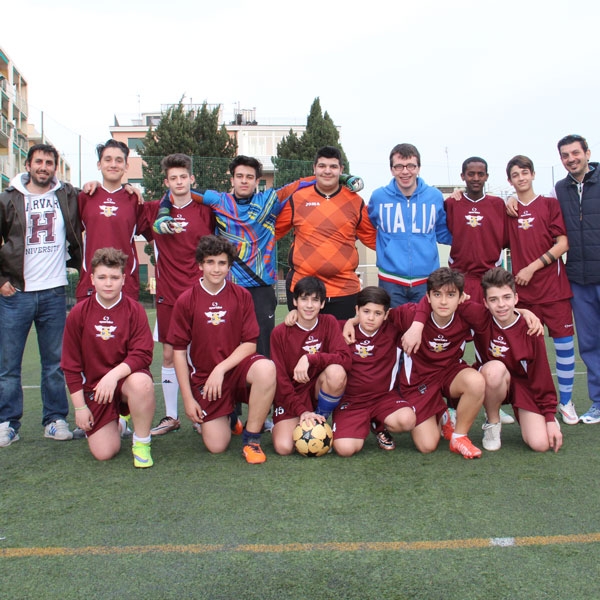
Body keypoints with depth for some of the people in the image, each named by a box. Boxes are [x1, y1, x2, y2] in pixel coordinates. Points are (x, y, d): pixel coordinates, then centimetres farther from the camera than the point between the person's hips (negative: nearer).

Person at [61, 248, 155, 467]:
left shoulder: (134, 310, -6)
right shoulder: (78, 313, -2)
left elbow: (142, 354, -14)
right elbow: (70, 365, 2)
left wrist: (114, 374, -31)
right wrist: (80, 407, 0)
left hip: (127, 377, -2)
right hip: (94, 386, 2)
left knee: (141, 382, -39)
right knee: (103, 453, -9)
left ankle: (141, 443, -14)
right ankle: (117, 421, 28)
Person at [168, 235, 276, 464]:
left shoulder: (242, 296, -2)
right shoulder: (186, 301, -4)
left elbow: (250, 344, -4)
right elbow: (179, 351, -2)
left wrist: (221, 369, -18)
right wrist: (188, 398, -4)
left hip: (236, 367, 0)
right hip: (203, 376, 0)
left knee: (266, 369, -35)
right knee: (216, 446, -10)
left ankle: (251, 439, -15)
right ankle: (225, 417, 28)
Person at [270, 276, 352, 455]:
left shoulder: (329, 323, -4)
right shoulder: (280, 333, -8)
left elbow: (346, 359, -18)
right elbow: (280, 379, -9)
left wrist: (310, 358, -31)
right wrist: (301, 411, -18)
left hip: (319, 391, 1)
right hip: (291, 395, -1)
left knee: (336, 371, -32)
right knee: (284, 447, -25)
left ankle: (320, 423, -6)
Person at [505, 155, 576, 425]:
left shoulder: (550, 204, 3)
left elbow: (563, 243, -4)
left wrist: (533, 267, -10)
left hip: (554, 286, -1)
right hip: (523, 290, 2)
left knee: (564, 342, 0)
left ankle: (566, 402, 12)